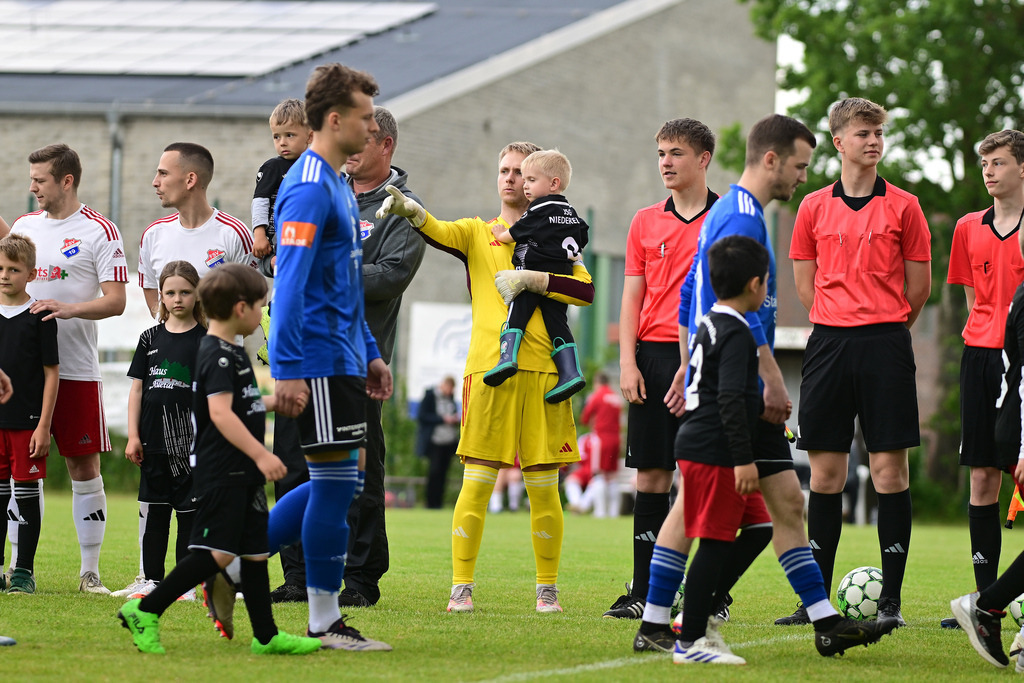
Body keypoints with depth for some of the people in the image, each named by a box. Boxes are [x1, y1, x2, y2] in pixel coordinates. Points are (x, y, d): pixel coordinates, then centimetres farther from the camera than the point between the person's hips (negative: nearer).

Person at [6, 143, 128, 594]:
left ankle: (90, 570, 5)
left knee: (83, 466, -1)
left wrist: (67, 308, -21)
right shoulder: (24, 226, 13)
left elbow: (115, 301, -8)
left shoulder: (99, 232, -3)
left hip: (75, 369, -5)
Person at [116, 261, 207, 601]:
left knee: (189, 510, 0)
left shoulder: (206, 340, -1)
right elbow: (138, 388, 9)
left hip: (190, 441, -3)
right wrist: (133, 435, 3)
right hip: (154, 440, 3)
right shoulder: (150, 339, 8)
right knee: (152, 509, 8)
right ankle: (150, 579, 14)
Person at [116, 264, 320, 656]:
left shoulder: (233, 352, 17)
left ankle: (266, 636, 14)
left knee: (255, 550, 10)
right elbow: (220, 414, -26)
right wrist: (261, 454, -30)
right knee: (217, 553, -13)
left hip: (243, 475, 10)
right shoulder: (217, 356, -15)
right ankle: (145, 611, -7)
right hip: (221, 473, -10)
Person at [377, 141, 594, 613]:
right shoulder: (478, 233, 13)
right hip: (487, 367, -1)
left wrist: (532, 279, -11)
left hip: (541, 368, 1)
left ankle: (547, 587, 13)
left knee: (543, 487, 3)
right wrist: (410, 211, -29)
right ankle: (461, 586, -2)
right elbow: (438, 233, -8)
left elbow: (585, 290, 0)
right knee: (477, 481, -5)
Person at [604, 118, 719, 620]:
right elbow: (632, 298, 11)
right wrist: (627, 362, 0)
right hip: (653, 356, 3)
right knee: (650, 474, 3)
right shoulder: (645, 222, 13)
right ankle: (643, 591, 7)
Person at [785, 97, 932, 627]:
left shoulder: (903, 206, 3)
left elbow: (918, 287, 7)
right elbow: (806, 284, 13)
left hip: (885, 344, -2)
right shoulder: (814, 207, 9)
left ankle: (891, 600, 0)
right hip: (828, 342, 2)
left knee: (889, 469, -4)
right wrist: (841, 325, 9)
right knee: (824, 472, 3)